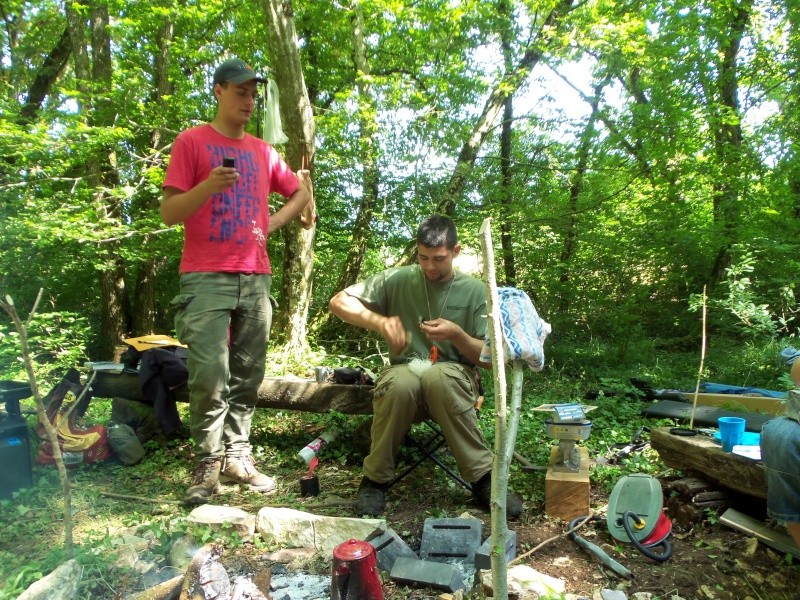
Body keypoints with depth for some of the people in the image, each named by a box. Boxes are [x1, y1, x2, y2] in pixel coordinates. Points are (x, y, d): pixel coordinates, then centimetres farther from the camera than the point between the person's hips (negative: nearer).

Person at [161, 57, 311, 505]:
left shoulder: (263, 151, 17)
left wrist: (271, 224, 11)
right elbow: (169, 213, -1)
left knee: (248, 377, 6)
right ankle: (208, 465, 5)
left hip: (256, 278, 5)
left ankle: (238, 456, 17)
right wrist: (208, 187, -19)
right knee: (210, 376, -10)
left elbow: (301, 192, 27)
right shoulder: (192, 142, 4)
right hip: (206, 278, -4)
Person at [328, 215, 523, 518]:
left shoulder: (475, 291, 0)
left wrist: (456, 334, -18)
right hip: (405, 371, 1)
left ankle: (483, 478, -23)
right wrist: (380, 321, -16)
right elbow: (339, 302, 0)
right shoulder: (398, 279, 1)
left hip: (455, 377, 0)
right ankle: (376, 479, -14)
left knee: (439, 377, -38)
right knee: (401, 382, -37)